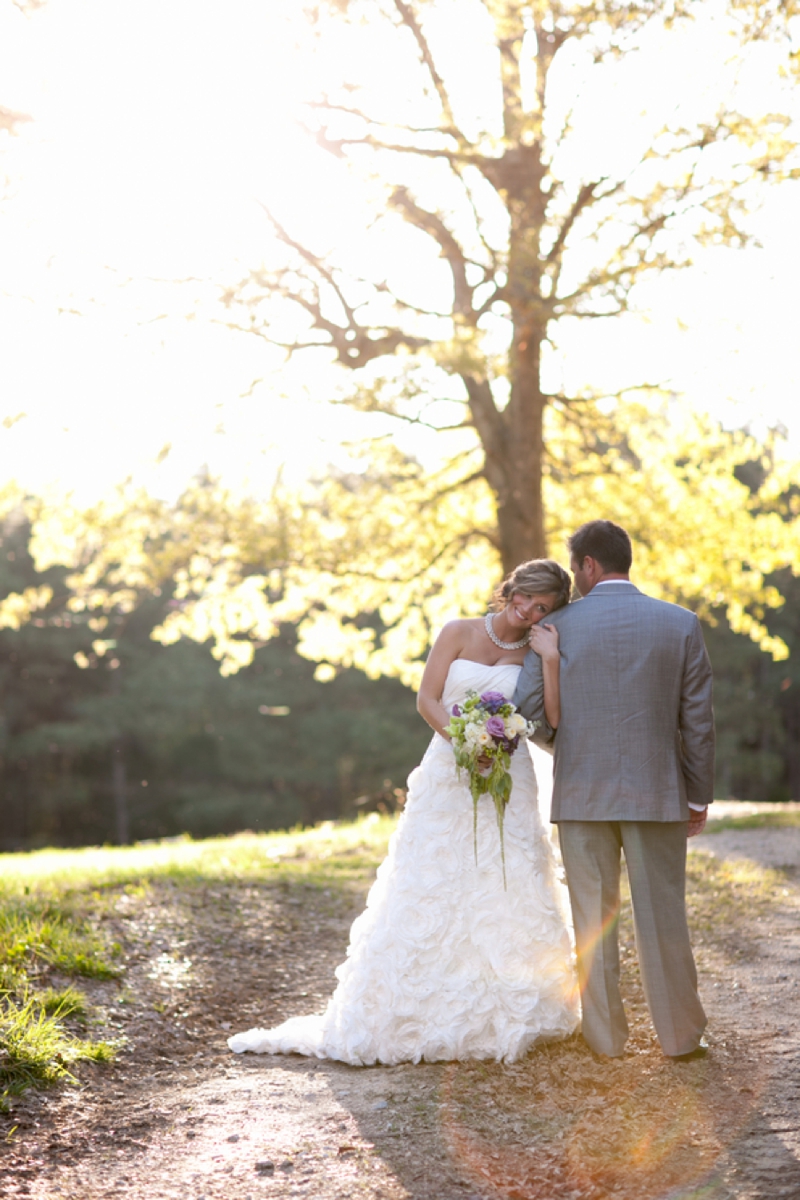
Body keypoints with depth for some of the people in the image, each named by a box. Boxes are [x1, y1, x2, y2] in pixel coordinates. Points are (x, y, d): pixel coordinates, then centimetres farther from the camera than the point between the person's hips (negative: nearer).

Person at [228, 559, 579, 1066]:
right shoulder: (459, 633, 3)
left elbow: (554, 717, -7)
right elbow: (427, 699, -2)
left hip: (507, 783, 1)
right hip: (448, 781, -1)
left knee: (509, 896, 0)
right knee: (430, 896, 0)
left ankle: (505, 1015, 12)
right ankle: (426, 1012, 8)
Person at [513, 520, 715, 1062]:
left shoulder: (557, 628, -3)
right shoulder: (681, 624, 0)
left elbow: (529, 710, -4)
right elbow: (698, 721, -1)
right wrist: (699, 795, 8)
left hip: (581, 792, 0)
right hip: (657, 792, 1)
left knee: (594, 919, 8)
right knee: (663, 915, 8)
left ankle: (605, 1035, 14)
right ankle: (681, 1035, 14)